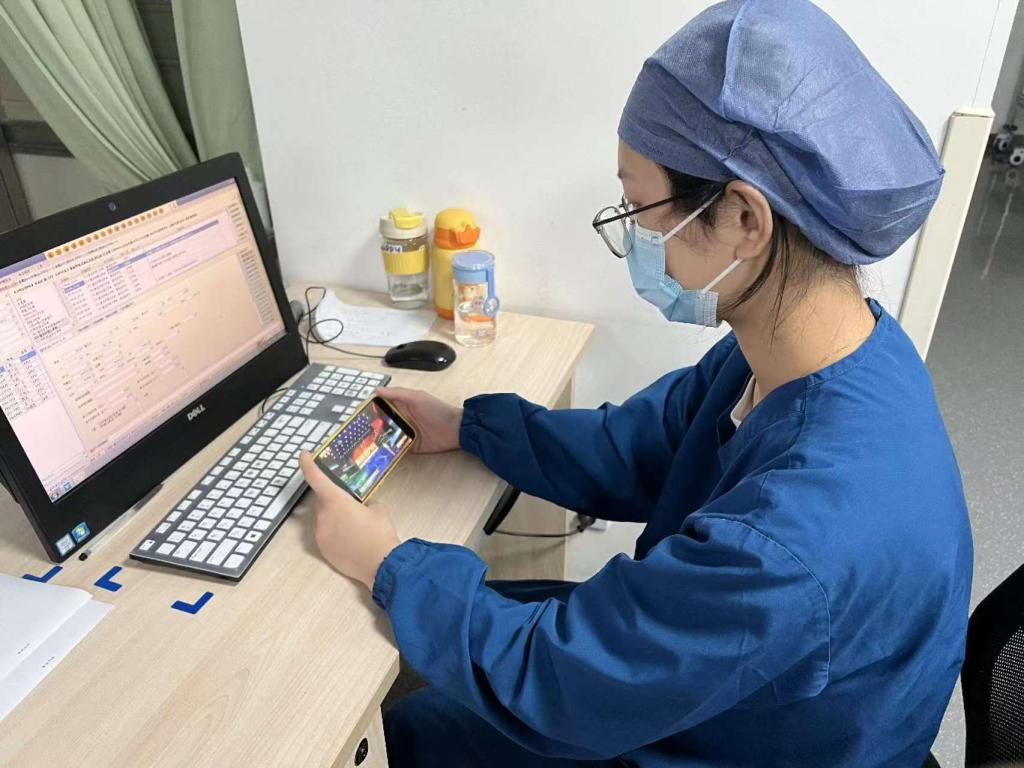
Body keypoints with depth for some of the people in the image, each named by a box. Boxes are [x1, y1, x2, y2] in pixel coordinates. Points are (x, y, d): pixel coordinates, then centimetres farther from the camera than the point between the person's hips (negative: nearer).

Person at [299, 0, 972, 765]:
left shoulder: (797, 538, -43)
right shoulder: (811, 349, -15)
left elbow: (546, 683, -29)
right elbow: (629, 448, 0)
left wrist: (390, 564, -15)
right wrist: (463, 427, 1)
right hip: (671, 676, 6)